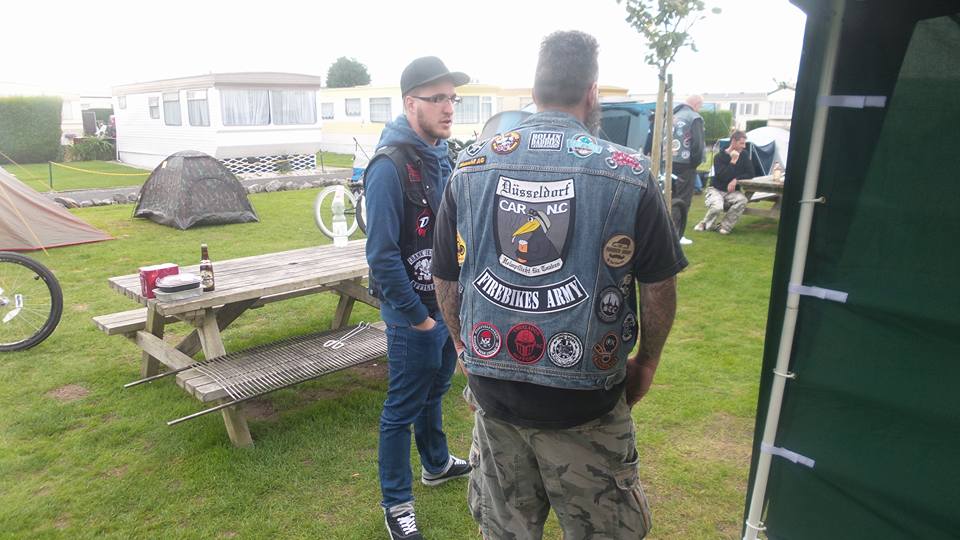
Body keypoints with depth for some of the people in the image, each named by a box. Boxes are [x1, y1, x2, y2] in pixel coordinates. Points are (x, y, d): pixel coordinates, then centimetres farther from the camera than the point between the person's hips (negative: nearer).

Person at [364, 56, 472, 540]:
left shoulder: (442, 155, 6)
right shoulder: (391, 165, -20)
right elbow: (382, 255, -22)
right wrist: (418, 317, -17)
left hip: (448, 304, 8)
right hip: (414, 313, -8)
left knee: (434, 391, 25)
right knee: (403, 408, 7)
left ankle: (437, 463, 47)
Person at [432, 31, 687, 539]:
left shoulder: (469, 167, -2)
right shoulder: (629, 174, -10)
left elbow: (445, 280, 4)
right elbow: (659, 287, -4)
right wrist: (647, 361, 12)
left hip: (493, 392, 3)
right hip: (585, 401, -2)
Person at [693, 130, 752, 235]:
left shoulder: (744, 155, 2)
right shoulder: (719, 156, -11)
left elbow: (750, 174, -1)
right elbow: (722, 177, -22)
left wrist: (736, 179, -16)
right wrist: (733, 161, -23)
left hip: (732, 191, 4)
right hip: (716, 189, -4)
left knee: (742, 200, -31)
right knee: (717, 207, -35)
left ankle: (724, 226, -16)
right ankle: (706, 224, -2)